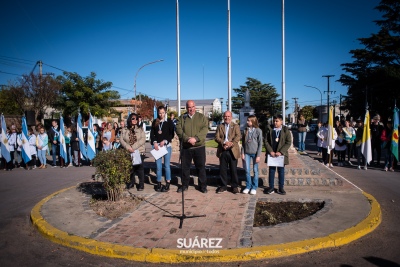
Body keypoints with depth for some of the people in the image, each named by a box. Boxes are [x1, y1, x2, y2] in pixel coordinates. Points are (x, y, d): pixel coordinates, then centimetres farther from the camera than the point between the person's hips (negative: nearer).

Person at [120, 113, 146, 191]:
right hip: (128, 153, 2)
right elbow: (121, 140, 0)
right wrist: (128, 147, -16)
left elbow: (143, 139, -9)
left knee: (139, 168, -1)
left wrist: (133, 147, -17)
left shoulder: (140, 129, 2)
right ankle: (131, 182, 25)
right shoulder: (125, 130, 6)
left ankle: (141, 184, 8)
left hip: (139, 152, -2)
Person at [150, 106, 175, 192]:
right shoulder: (155, 122, 10)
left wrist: (165, 141, -12)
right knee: (158, 166, 4)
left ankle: (167, 183, 8)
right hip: (157, 146, 2)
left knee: (167, 165, 1)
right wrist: (154, 142, -7)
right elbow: (152, 134, 7)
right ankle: (159, 183, 13)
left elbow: (172, 134, -1)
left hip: (167, 146, -2)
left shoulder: (169, 122, 2)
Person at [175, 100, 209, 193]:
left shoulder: (202, 117, 6)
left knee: (201, 167, 4)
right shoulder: (182, 118, 8)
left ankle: (203, 186, 16)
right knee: (185, 167, 9)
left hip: (199, 147, -1)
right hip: (185, 147, 1)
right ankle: (184, 185, 23)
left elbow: (205, 129, -6)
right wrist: (187, 139, -19)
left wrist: (195, 138, -20)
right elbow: (178, 129, -4)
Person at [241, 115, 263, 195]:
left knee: (255, 170, 6)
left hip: (255, 153, -3)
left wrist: (258, 155, -9)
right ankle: (248, 186, 19)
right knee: (247, 170, 7)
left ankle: (254, 187, 16)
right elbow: (243, 142, 8)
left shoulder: (258, 131, -6)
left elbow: (260, 144, -6)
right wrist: (242, 153, 2)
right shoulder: (246, 130, 5)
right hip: (247, 153, 3)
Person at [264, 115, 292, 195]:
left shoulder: (286, 130, -2)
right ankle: (271, 187, 17)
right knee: (271, 170, 7)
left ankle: (281, 188, 18)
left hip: (281, 154, -1)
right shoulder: (269, 129, 0)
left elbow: (288, 143, -6)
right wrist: (271, 151, -12)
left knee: (281, 171, 8)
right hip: (271, 154, 1)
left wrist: (280, 152, -15)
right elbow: (265, 141, -1)